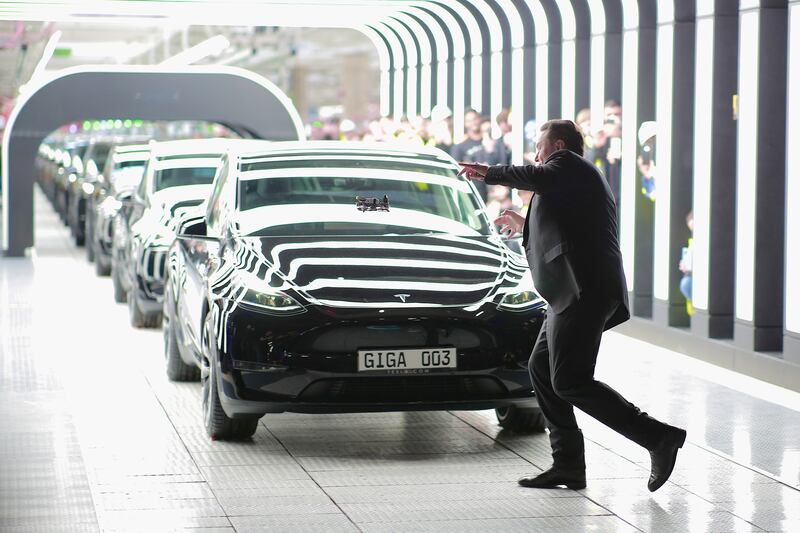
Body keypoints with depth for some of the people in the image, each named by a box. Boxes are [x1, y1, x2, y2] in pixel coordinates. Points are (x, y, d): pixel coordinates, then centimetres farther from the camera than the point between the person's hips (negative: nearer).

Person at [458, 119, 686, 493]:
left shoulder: (567, 163, 0)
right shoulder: (585, 179, 30)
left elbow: (538, 178, -22)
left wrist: (489, 173, -11)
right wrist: (525, 227, 49)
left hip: (583, 290, -11)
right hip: (577, 293, 11)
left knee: (570, 382, -13)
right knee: (541, 368, 14)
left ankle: (658, 437, -14)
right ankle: (567, 465, 12)